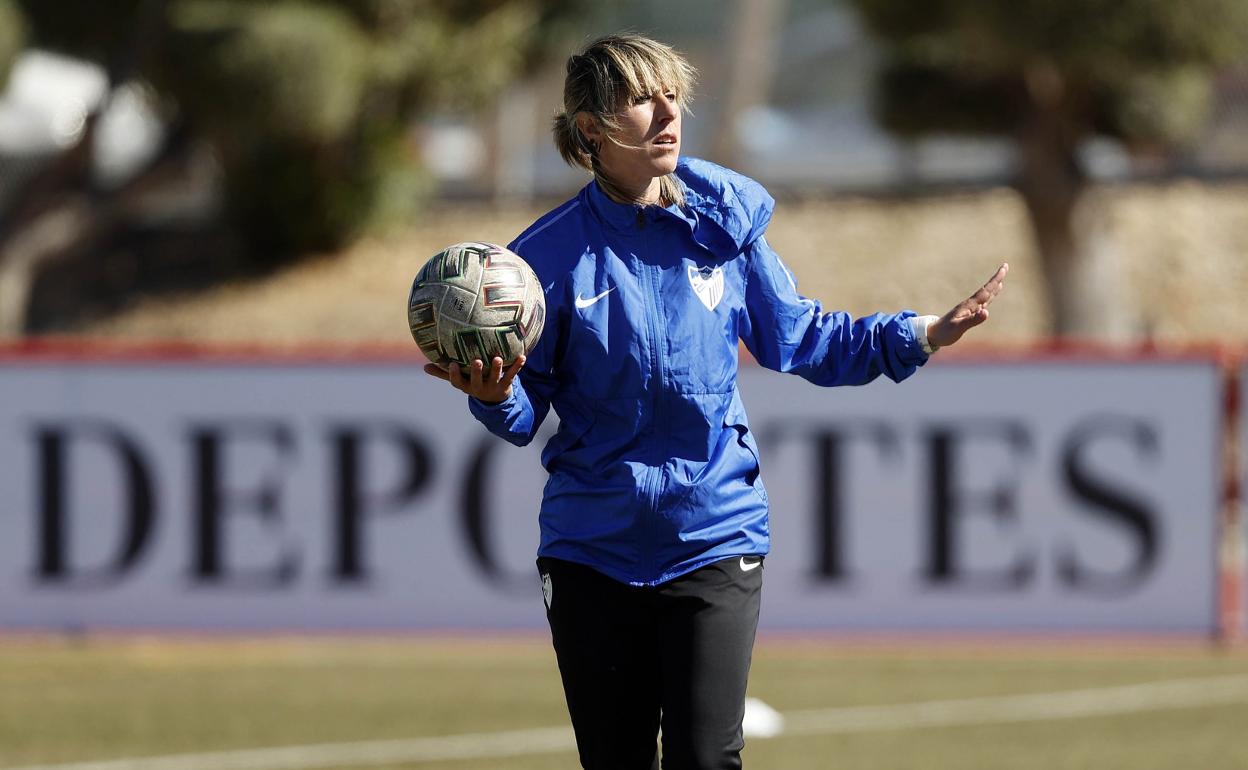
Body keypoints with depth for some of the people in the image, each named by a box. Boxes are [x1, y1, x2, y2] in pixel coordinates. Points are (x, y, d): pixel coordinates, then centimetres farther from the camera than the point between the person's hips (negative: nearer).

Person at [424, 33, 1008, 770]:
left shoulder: (724, 224, -2)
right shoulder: (555, 254, -7)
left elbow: (795, 338, 9)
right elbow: (526, 415, -3)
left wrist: (918, 336, 1)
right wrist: (495, 398, -26)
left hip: (713, 537, 0)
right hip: (594, 550, 0)